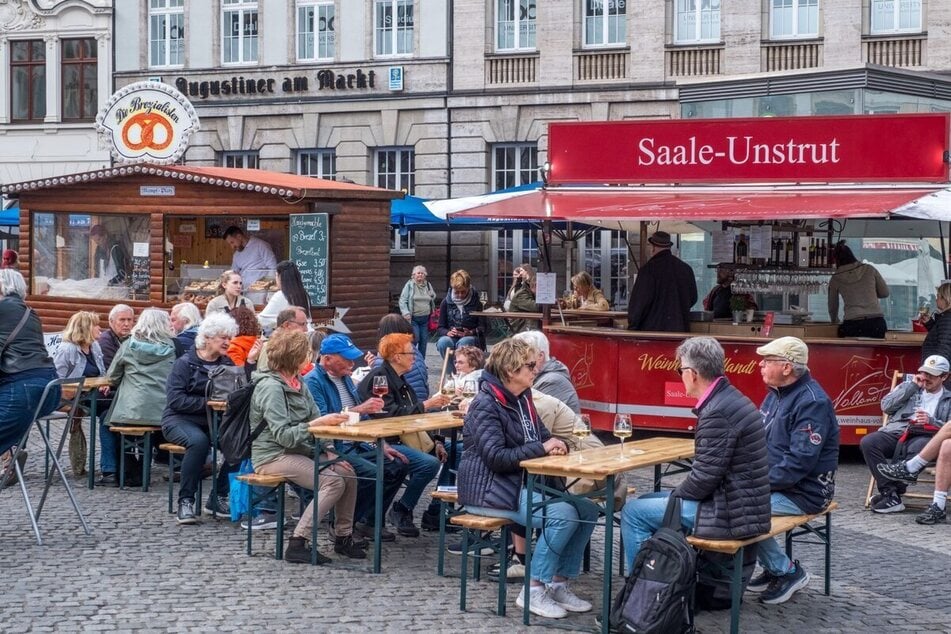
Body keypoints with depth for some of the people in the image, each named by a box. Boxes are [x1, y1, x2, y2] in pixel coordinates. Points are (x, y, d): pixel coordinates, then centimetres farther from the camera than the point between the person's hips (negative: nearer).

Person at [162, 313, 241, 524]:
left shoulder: (227, 364, 13)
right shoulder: (185, 363, -3)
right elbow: (176, 399, -13)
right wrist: (207, 403, -21)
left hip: (214, 421, 4)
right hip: (180, 419, -4)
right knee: (198, 441, -37)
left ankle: (218, 498, -11)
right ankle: (185, 501, -24)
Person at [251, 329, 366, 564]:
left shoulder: (297, 383, 12)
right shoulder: (271, 387, -16)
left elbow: (315, 418, 12)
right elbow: (283, 436, -23)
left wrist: (328, 450, -3)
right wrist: (318, 423, -28)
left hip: (299, 451, 9)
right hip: (273, 456, -9)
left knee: (347, 472, -6)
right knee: (334, 482, -23)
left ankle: (343, 536, 4)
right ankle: (297, 544, -23)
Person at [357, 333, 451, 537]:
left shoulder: (399, 380, 19)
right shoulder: (378, 378, -10)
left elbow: (412, 414, 17)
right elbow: (390, 415, -22)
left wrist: (435, 441, 4)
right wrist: (425, 405, -18)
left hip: (403, 439, 10)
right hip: (383, 443, -10)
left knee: (445, 453, -1)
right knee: (429, 463, -27)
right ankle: (400, 511, -10)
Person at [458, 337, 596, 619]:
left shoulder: (522, 398, 11)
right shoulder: (486, 404, -15)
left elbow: (541, 437, 17)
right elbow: (496, 458, -23)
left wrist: (555, 444, -8)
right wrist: (542, 448, -21)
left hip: (524, 483, 9)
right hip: (490, 490, -9)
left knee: (587, 509, -5)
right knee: (563, 514, -25)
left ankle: (558, 583, 2)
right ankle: (533, 590, -15)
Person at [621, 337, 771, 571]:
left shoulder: (717, 413, -22)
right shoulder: (730, 399, 10)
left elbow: (704, 477, -21)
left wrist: (676, 494, -4)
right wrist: (678, 493, 9)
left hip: (731, 515, -10)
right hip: (741, 503, 10)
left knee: (633, 512, -4)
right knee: (647, 501, 21)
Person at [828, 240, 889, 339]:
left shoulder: (835, 279, 11)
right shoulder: (869, 269, 11)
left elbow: (833, 307, 23)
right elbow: (885, 293, 17)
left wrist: (835, 321, 43)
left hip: (852, 324, -1)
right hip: (876, 322, 1)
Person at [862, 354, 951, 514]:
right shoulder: (908, 387, 27)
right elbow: (886, 406, 11)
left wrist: (931, 421, -9)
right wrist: (912, 386, 9)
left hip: (923, 437, -3)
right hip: (894, 433, 3)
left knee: (919, 448, -41)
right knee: (868, 442, -28)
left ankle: (892, 492, -30)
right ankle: (890, 493, -30)